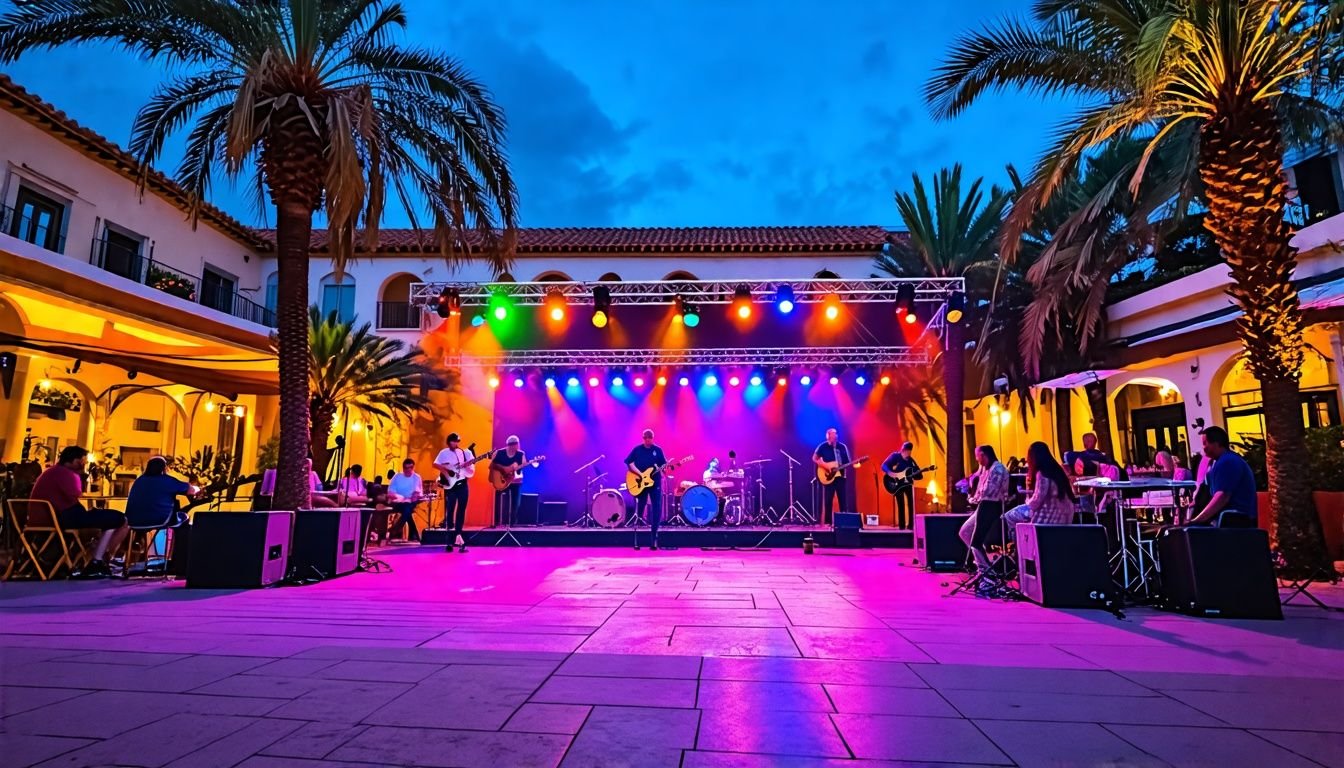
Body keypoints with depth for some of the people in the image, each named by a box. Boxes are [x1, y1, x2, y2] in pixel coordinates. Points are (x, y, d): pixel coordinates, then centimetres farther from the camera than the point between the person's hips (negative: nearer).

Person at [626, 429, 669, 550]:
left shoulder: (658, 450, 6)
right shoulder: (637, 449, 3)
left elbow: (663, 465, 4)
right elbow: (629, 462, -3)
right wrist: (639, 474, -13)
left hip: (655, 482, 1)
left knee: (657, 509, -7)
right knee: (640, 508, 7)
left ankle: (654, 537, -4)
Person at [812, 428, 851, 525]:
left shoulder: (842, 447, 9)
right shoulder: (822, 447, -2)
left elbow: (848, 462, 10)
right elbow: (814, 459, -2)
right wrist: (825, 466, -13)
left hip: (841, 476, 3)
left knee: (843, 500, 4)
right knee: (828, 500, -1)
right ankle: (827, 522, 5)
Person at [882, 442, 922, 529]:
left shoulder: (910, 460, 4)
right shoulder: (895, 456, -7)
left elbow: (918, 475, 4)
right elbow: (884, 466, -13)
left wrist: (917, 474, -20)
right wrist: (890, 472, -30)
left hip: (908, 483, 4)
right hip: (897, 484, -4)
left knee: (911, 503, 0)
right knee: (901, 504, -4)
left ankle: (910, 524, 9)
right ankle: (901, 525, 3)